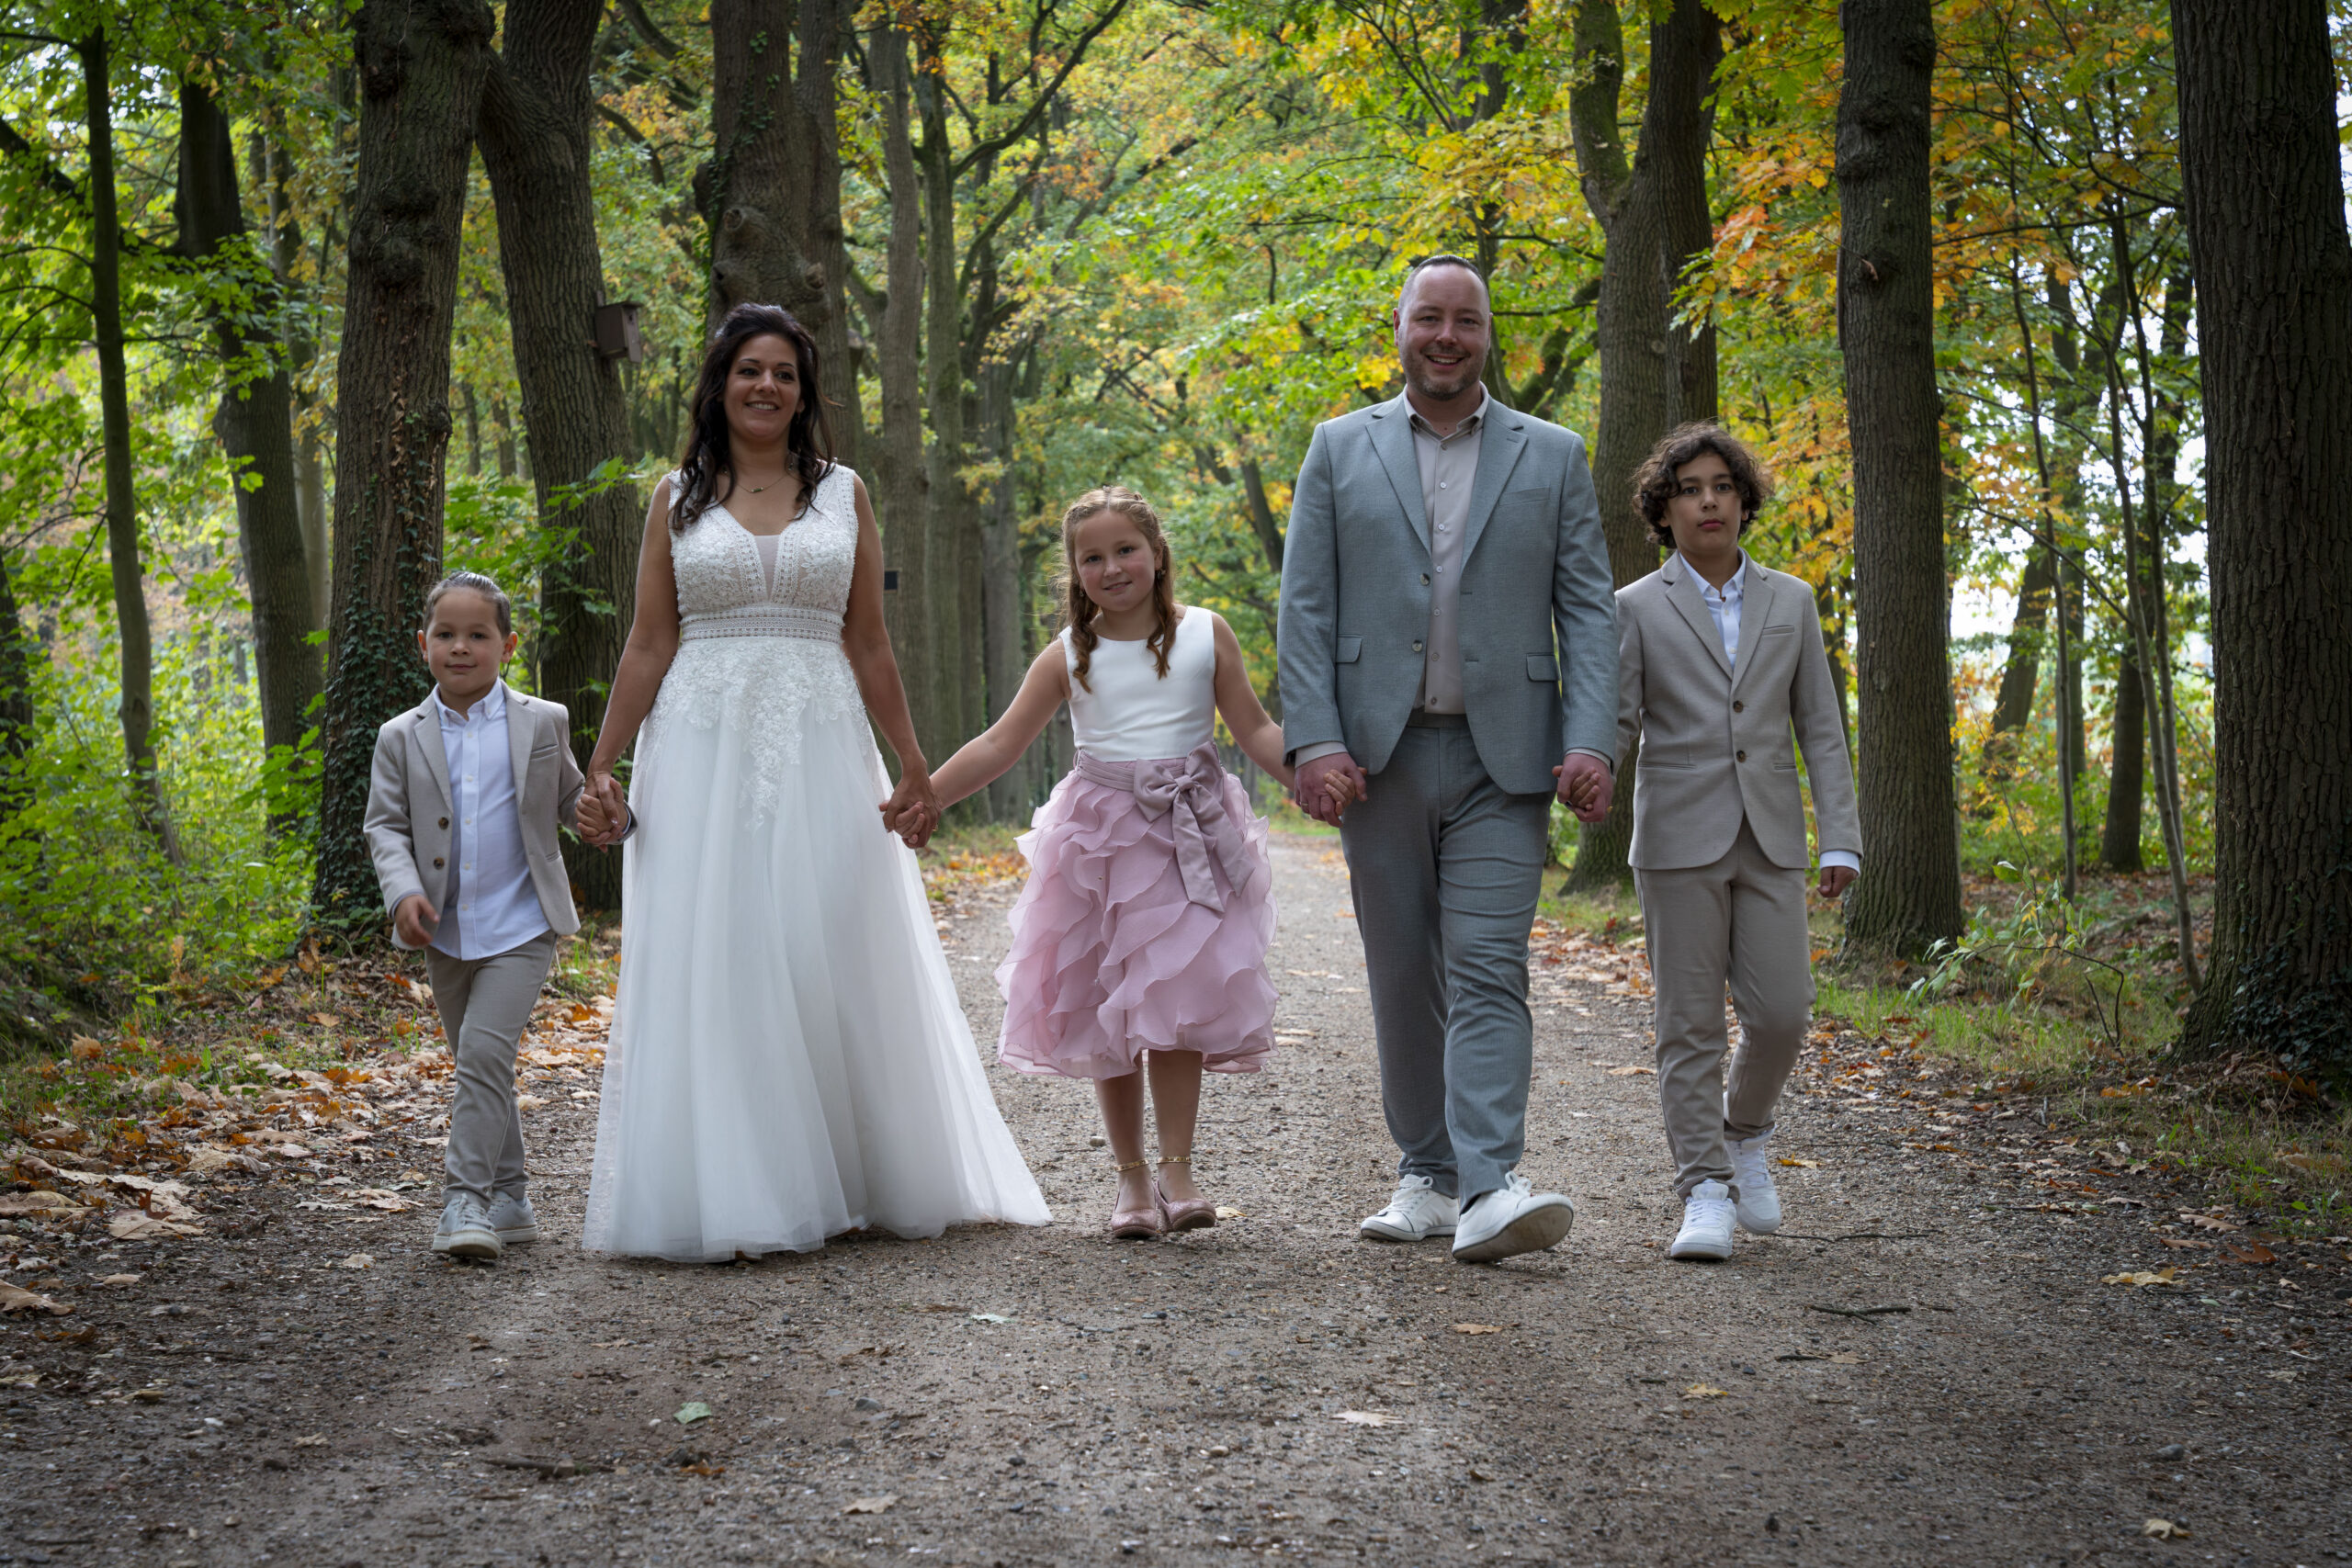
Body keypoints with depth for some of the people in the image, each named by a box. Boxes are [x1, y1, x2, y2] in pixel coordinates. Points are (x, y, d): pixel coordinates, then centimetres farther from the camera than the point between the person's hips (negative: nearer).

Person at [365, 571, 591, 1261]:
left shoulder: (543, 724, 1)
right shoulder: (402, 738, 3)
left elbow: (572, 802, 11)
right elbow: (385, 826, 2)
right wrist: (404, 890, -15)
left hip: (520, 926, -3)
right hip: (446, 934, 3)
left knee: (485, 1049, -17)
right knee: (476, 1065, 12)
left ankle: (466, 1198, -15)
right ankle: (509, 1199, 23)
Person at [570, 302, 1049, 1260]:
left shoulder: (843, 494, 9)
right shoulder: (678, 498, 7)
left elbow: (869, 647, 10)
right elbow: (647, 647, 5)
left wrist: (912, 768, 7)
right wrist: (600, 771, -1)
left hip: (819, 752, 1)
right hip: (704, 747, -1)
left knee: (833, 963, 1)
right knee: (713, 966, -2)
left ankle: (843, 1182, 14)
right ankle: (732, 1201, 3)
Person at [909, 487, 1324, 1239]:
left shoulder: (1205, 633, 1)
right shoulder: (1070, 656, 3)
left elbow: (1255, 730, 2)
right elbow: (1000, 744, 4)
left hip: (1190, 836, -1)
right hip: (1101, 837, 1)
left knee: (1177, 998, -8)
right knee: (1105, 1007, 2)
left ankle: (1177, 1169, 1)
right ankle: (1131, 1176, 12)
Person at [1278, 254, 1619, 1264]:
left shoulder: (1552, 458, 9)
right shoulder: (1340, 450, 9)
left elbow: (1587, 610, 5)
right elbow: (1305, 609, 4)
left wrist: (1590, 740, -9)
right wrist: (1313, 741, -8)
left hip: (1502, 761, -1)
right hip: (1379, 755, 2)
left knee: (1487, 972, -11)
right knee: (1403, 979, 8)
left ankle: (1489, 1189, -19)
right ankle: (1426, 1175, 17)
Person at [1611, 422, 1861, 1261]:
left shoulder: (1790, 602, 11)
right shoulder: (1638, 608, 4)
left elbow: (1820, 728, 10)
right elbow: (1617, 720, 0)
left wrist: (1840, 838, 2)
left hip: (1769, 840, 2)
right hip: (1679, 839, -2)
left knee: (1781, 1012, -6)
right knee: (1690, 1025, -3)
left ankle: (1745, 1131, 22)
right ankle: (1704, 1192, 1)